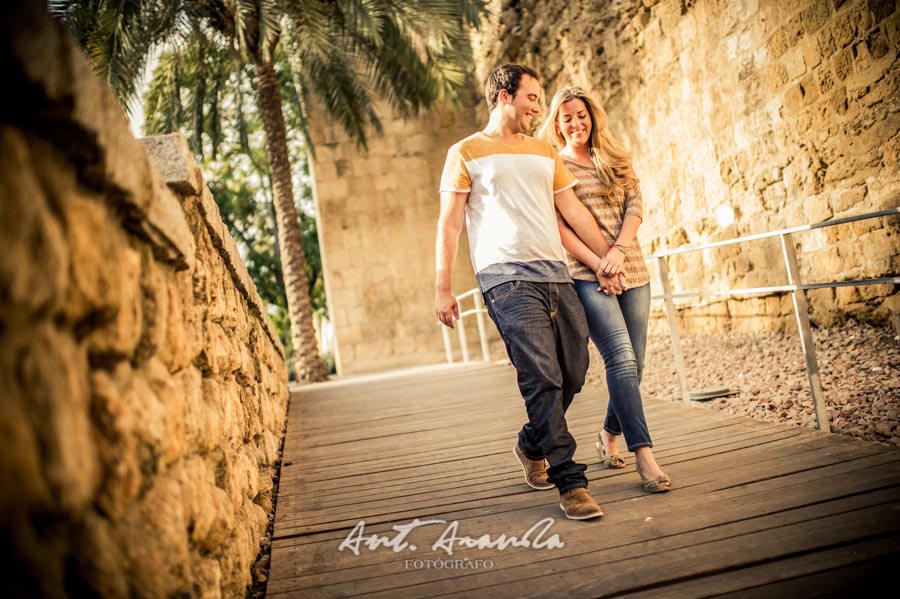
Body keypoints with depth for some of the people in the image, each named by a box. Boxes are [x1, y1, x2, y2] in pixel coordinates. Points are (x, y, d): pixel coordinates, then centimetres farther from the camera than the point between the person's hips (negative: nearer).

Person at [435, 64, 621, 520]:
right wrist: (442, 288, -5)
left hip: (556, 274, 6)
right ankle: (570, 483, -4)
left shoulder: (544, 152, 23)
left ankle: (531, 446, 29)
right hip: (506, 278, -6)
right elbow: (449, 223, 2)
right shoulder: (466, 153, 7)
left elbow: (574, 212, 21)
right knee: (542, 378, -12)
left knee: (573, 373, 5)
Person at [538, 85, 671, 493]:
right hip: (586, 276, -5)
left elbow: (635, 206, 5)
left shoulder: (617, 159, 17)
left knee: (633, 363, 6)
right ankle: (643, 454, -15)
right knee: (621, 357, -17)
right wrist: (598, 264, -14)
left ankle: (610, 434, 29)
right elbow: (558, 227, -6)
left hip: (631, 271, 5)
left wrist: (618, 250, -11)